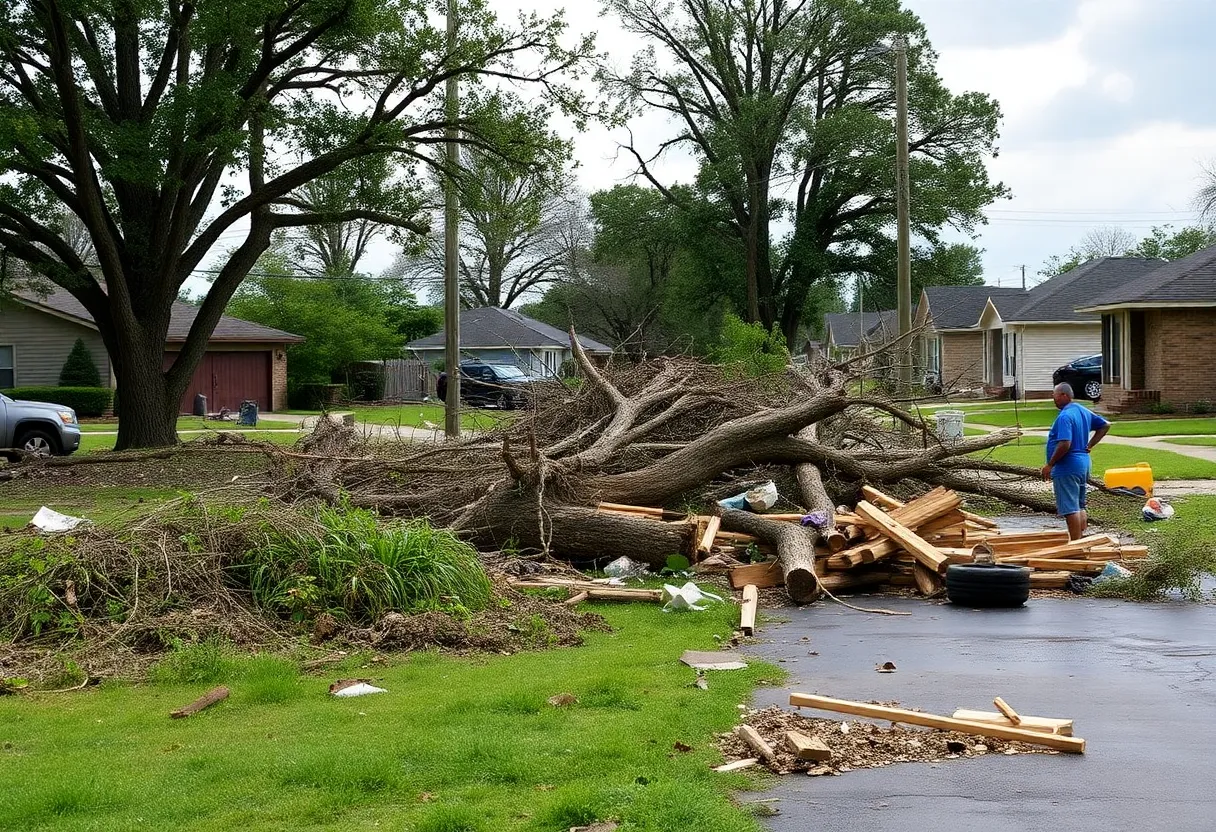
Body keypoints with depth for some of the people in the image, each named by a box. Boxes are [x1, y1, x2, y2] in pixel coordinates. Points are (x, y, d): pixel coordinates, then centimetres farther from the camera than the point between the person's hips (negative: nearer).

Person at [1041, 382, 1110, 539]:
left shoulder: (1065, 416, -20)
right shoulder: (1084, 411, 10)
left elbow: (1065, 444, -28)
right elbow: (1105, 425, 20)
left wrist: (1050, 464, -18)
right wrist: (1090, 445, 14)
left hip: (1067, 468, -10)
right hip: (1083, 464, 10)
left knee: (1070, 510, -6)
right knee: (1080, 507, 16)